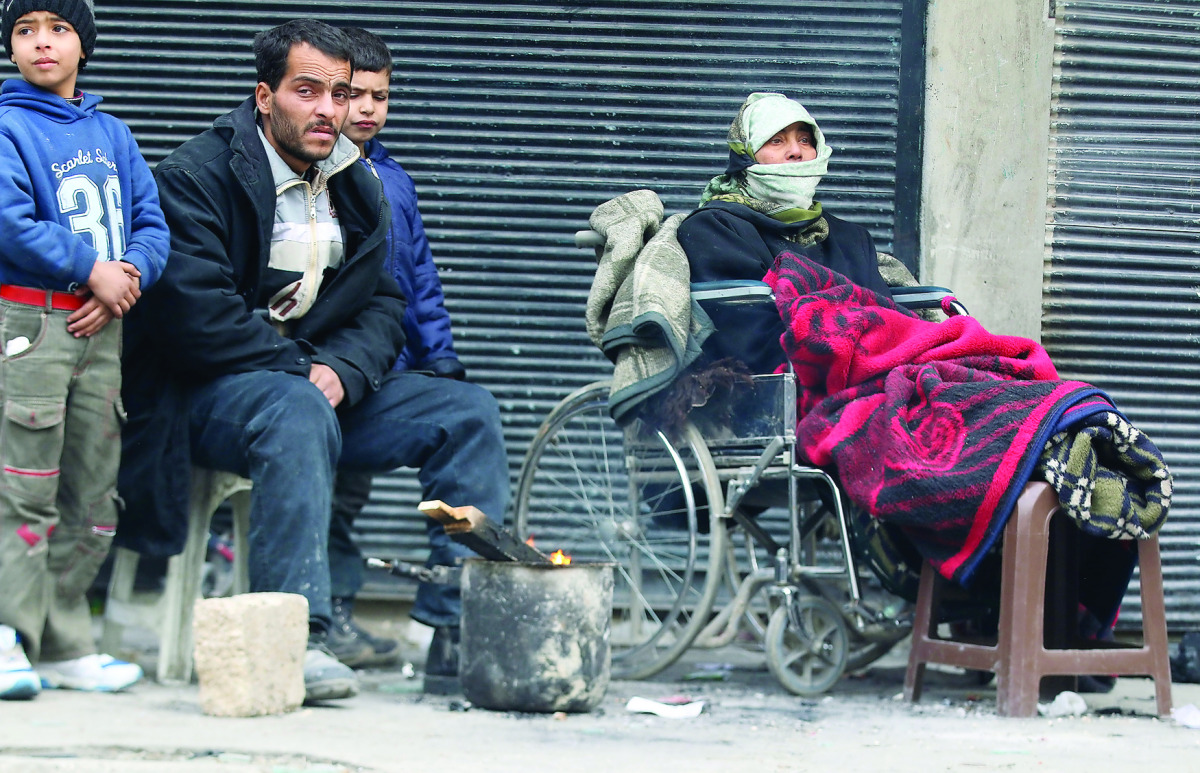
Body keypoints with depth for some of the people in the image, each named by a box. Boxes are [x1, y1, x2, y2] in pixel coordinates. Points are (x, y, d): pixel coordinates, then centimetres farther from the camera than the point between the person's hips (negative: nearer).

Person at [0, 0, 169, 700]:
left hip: (102, 327, 6)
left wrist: (129, 278, -6)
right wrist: (93, 270, -14)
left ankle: (66, 647, 12)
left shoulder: (112, 134, 17)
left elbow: (152, 222, 14)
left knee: (94, 496, 6)